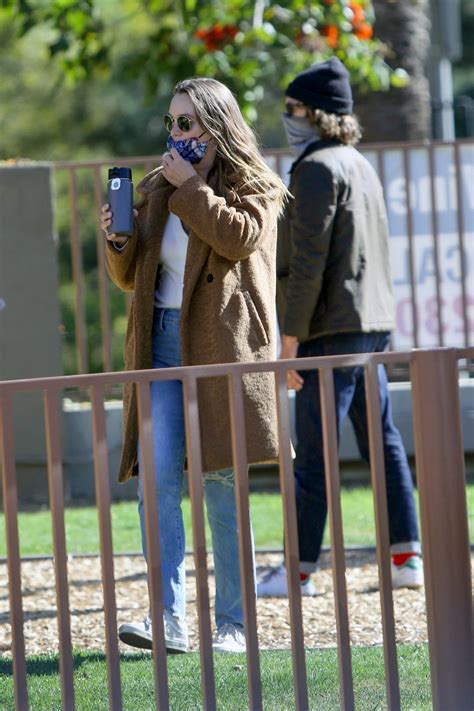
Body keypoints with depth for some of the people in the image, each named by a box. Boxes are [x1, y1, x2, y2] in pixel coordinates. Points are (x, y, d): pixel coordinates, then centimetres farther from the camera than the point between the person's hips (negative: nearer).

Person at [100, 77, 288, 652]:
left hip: (220, 346, -4)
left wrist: (190, 186, -11)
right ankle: (169, 618, -11)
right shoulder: (156, 190, 18)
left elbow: (240, 236, -18)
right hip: (161, 346, 4)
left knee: (221, 486, -1)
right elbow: (132, 278, 21)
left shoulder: (252, 187, 4)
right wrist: (118, 241, 1)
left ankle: (233, 624, 6)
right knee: (156, 480, -9)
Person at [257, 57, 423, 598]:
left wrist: (290, 335, -16)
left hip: (331, 329, -10)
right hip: (373, 321, 10)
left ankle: (300, 569, -5)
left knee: (314, 453, -7)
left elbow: (308, 260, -17)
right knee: (383, 444, 10)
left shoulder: (317, 168, -12)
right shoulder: (361, 165, 18)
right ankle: (406, 558, 11)